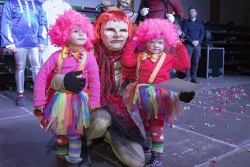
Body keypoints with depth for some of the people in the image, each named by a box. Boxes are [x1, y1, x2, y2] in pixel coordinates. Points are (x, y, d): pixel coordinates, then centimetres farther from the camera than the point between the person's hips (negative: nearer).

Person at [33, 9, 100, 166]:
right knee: (60, 130, 17)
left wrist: (94, 101, -7)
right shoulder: (57, 56, -7)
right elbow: (41, 76, -7)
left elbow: (94, 81, -6)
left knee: (73, 132, 4)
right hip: (60, 99, 2)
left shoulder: (89, 57, -9)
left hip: (79, 100, -2)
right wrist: (39, 100, -9)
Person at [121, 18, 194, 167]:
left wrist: (180, 47, -1)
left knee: (157, 126, -4)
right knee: (147, 125, 19)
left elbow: (185, 65, -5)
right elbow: (126, 62, -3)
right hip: (143, 96, 4)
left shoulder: (168, 58, 4)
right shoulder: (140, 56, 9)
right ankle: (149, 148, 36)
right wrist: (132, 44, 1)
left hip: (160, 96, -4)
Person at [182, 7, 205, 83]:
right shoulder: (186, 22, 7)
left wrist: (198, 41, -10)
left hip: (197, 45, 3)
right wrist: (192, 41, -14)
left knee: (195, 62, 1)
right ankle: (188, 77, -6)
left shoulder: (199, 23, 17)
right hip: (188, 44, -3)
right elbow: (184, 33, -4)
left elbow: (202, 34, 8)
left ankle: (193, 77, 6)